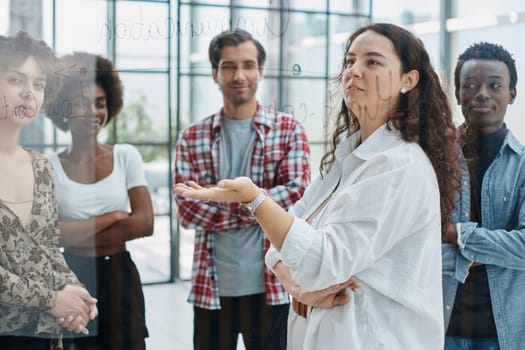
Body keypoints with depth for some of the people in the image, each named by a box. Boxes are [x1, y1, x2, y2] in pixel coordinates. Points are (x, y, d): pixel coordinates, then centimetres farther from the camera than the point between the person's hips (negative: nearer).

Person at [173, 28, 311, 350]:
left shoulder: (289, 130, 0)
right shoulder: (192, 138, 4)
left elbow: (298, 194, -12)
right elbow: (187, 209, -6)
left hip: (270, 285, -1)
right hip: (212, 286, 1)